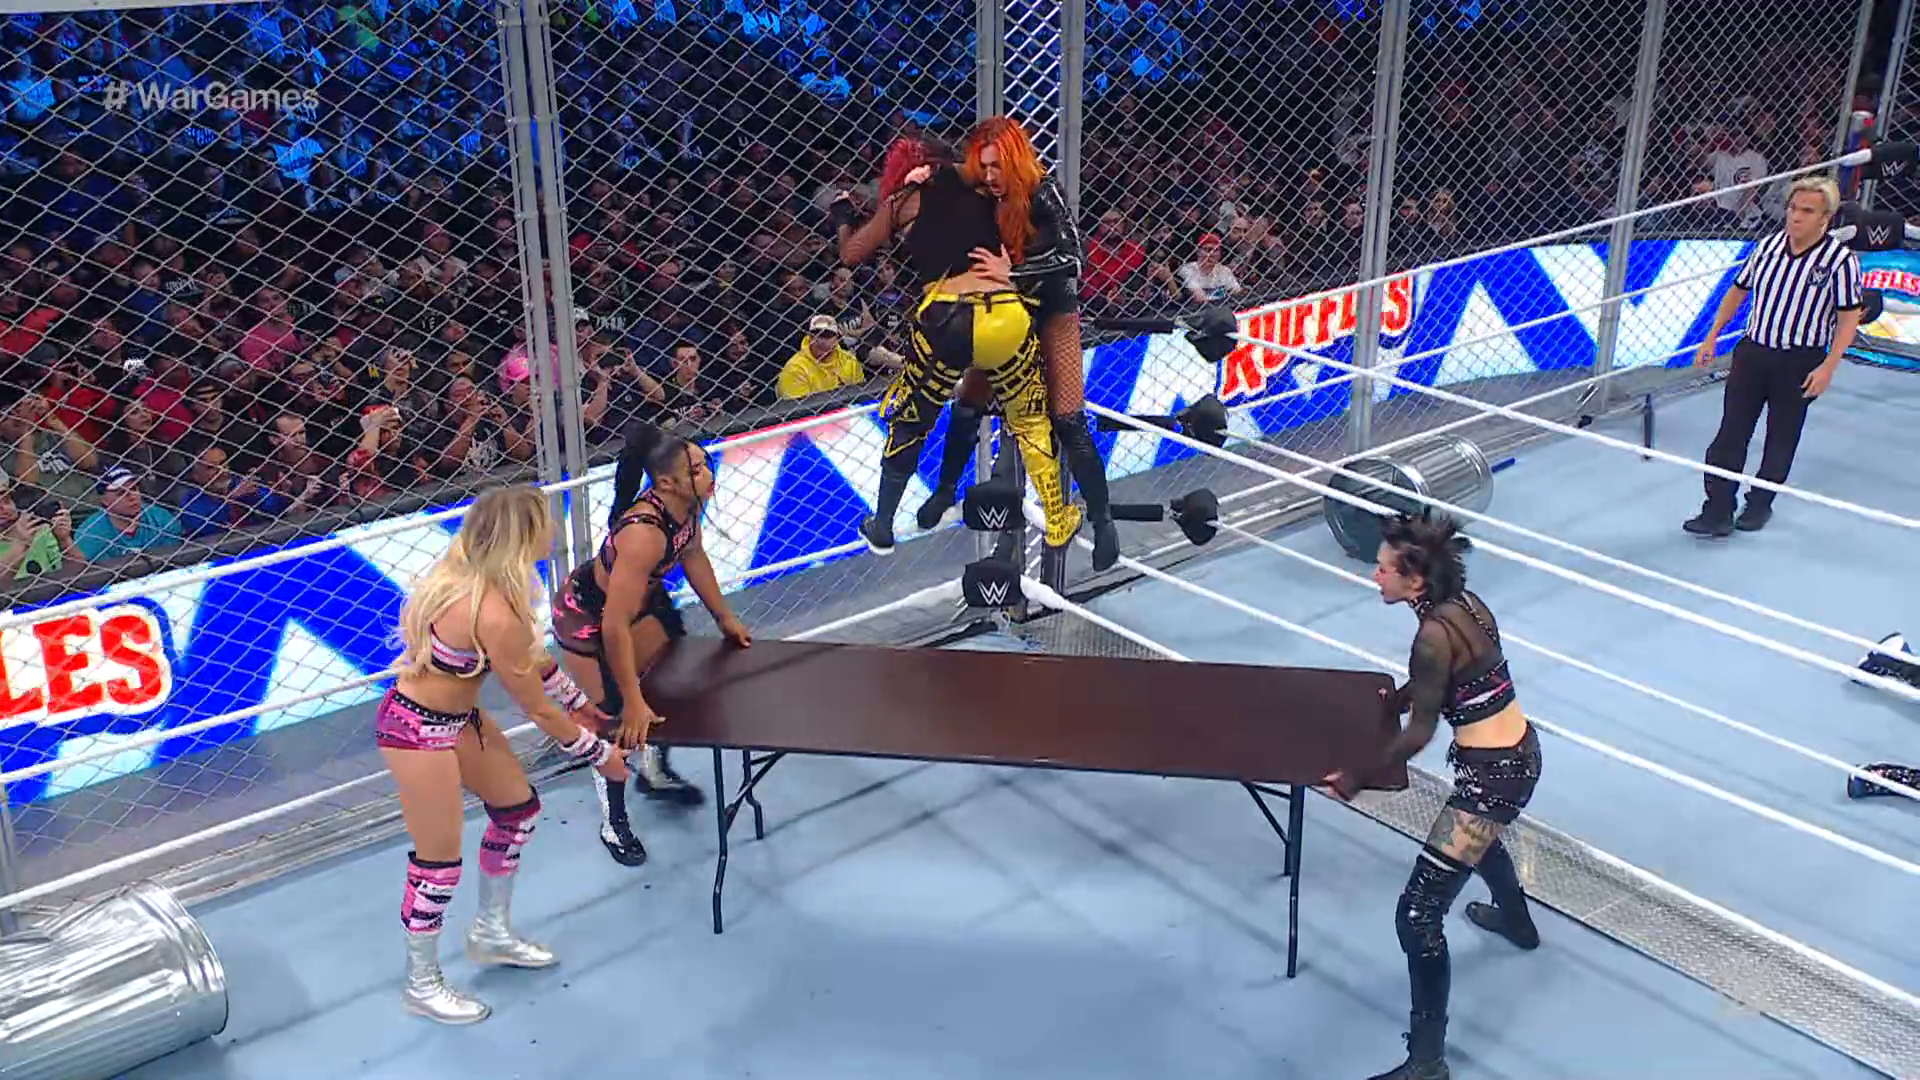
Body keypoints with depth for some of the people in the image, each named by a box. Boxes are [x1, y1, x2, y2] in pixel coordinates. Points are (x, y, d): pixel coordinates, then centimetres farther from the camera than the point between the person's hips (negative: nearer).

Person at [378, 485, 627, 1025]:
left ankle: (491, 933, 40)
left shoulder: (473, 575, -6)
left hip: (457, 713, 10)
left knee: (517, 806, 20)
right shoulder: (493, 615, -33)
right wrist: (600, 754, -6)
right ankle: (421, 986, 26)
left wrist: (578, 702, 23)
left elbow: (533, 657, 11)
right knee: (439, 860, 4)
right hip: (419, 731, -10)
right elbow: (538, 709, -20)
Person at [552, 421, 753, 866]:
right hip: (587, 618, -8)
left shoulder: (686, 503, -19)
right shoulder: (643, 533, -43)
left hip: (641, 597, 8)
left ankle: (655, 773, 46)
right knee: (617, 718, 1)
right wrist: (632, 703, -33)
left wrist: (725, 618, 11)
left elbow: (693, 556, 3)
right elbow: (614, 626, -39)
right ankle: (614, 823, 25)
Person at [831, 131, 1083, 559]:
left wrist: (842, 218, 40)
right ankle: (1059, 522, 29)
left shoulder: (902, 200, 14)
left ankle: (881, 528, 30)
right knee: (1030, 420, 22)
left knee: (909, 419, 22)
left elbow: (851, 254, 23)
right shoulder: (977, 184, 18)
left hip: (944, 319, -1)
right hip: (1006, 312, 1)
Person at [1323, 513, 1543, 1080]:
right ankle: (1517, 921, 70)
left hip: (1492, 774, -10)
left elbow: (1419, 732, -20)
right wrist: (1401, 695, 24)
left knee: (1418, 917, -8)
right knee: (1477, 832, 43)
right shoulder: (1464, 602, 0)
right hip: (1519, 753, 10)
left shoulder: (1434, 633, -25)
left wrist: (1359, 777, -12)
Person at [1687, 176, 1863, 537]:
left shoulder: (1841, 260, -13)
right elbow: (1738, 291, 13)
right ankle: (1718, 513, 2)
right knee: (1730, 434, -1)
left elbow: (1849, 317, -9)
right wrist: (1712, 338, 12)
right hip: (1752, 351, 3)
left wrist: (1828, 366, -16)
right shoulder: (1768, 246, 0)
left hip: (1800, 363, -3)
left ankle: (1760, 505, 27)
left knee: (1781, 439, 10)